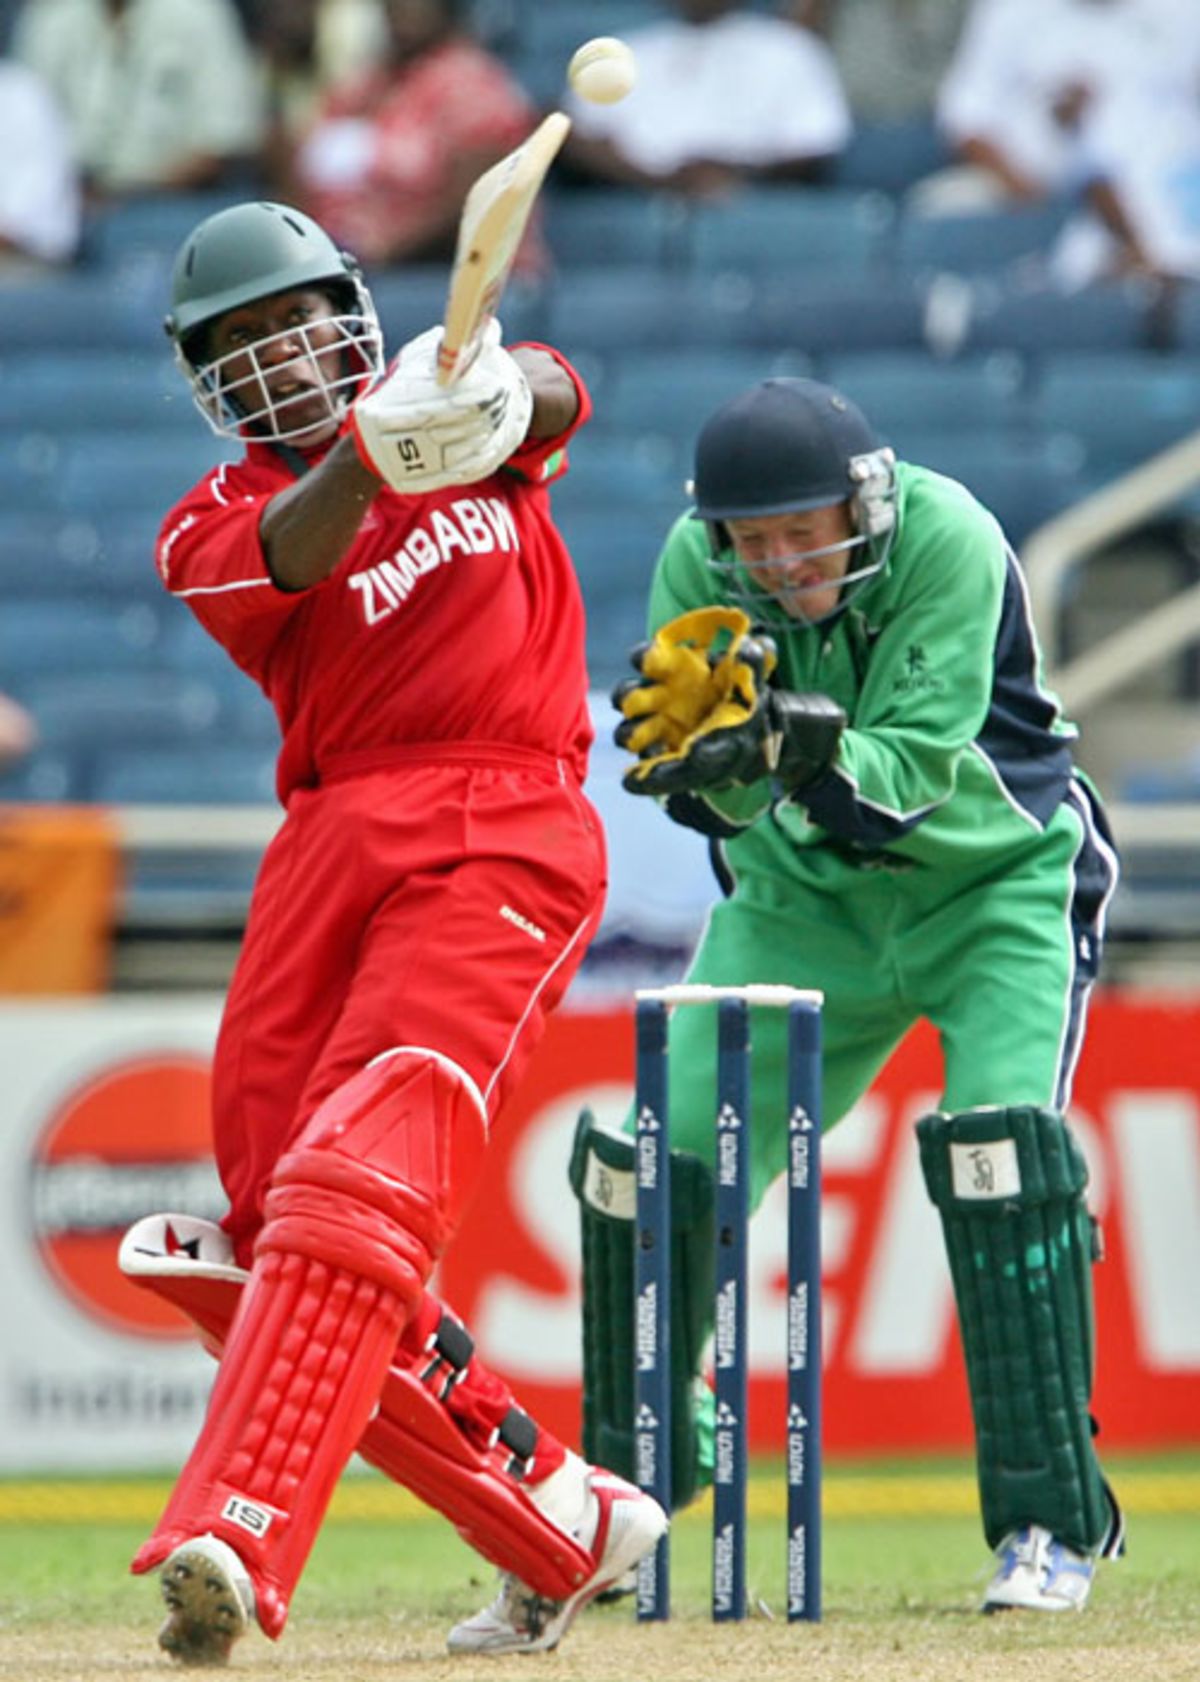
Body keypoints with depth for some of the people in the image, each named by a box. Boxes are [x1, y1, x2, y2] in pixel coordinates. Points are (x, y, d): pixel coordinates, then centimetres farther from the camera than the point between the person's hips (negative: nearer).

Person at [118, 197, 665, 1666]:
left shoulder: (455, 412, 16)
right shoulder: (213, 522, 13)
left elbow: (551, 399, -7)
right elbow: (290, 553, -11)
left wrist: (497, 389, -31)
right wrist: (373, 449, -31)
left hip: (503, 840, -4)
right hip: (328, 847, 4)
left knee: (359, 1188, -21)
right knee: (276, 1228, 1)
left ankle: (234, 1543, -36)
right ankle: (563, 1524, 15)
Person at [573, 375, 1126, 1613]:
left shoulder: (948, 543, -27)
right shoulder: (699, 569, -16)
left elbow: (913, 769, -32)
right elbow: (717, 798, -21)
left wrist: (803, 749, -50)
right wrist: (698, 733, -43)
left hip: (994, 883, -4)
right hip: (802, 895, 4)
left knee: (1000, 1152, -24)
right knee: (651, 1157, -3)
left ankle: (1051, 1523, -16)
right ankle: (633, 1474, 22)